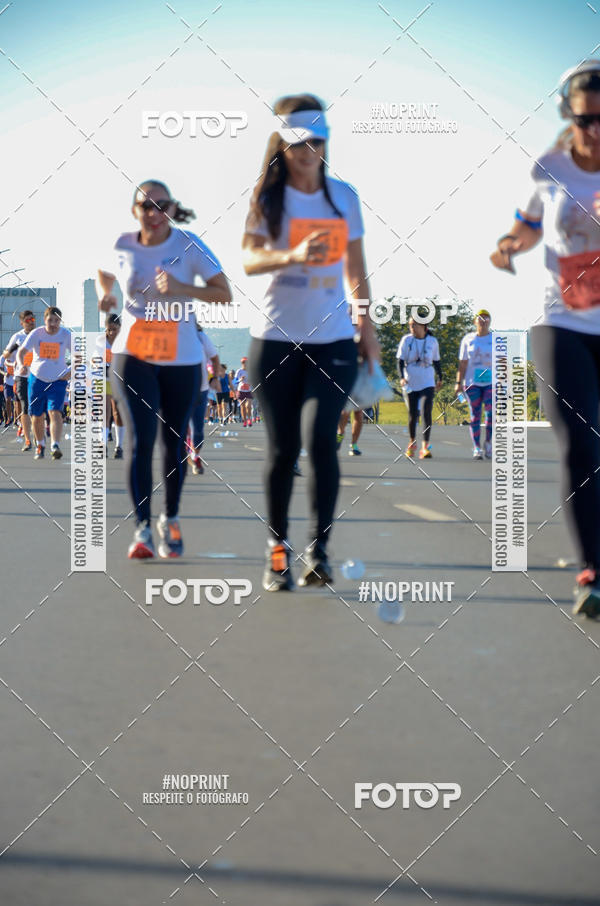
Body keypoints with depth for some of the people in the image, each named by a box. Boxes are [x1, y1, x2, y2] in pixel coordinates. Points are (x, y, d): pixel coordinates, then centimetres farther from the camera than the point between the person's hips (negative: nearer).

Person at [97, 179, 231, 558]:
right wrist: (105, 294, -1)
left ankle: (171, 521, 28)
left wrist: (182, 289, -25)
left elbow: (225, 294, -12)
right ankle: (142, 528, -8)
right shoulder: (123, 246, 0)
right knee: (140, 439, -12)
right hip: (133, 356, 0)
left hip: (182, 359, 0)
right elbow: (106, 275, 22)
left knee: (175, 442, 9)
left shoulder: (189, 245, -8)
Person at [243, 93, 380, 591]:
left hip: (333, 339, 1)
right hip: (276, 338, -1)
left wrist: (368, 326, 13)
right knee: (283, 448, 2)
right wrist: (293, 256, -30)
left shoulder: (344, 196, 8)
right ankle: (278, 548, 17)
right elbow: (249, 260, -13)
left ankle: (319, 549, -9)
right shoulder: (267, 196, 0)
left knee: (319, 437, -15)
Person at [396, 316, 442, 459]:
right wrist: (402, 377, -17)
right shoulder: (406, 340, -2)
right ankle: (412, 443, 28)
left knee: (427, 412, -14)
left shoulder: (432, 341, 1)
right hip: (411, 383, 0)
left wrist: (439, 378, 23)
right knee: (412, 414, 7)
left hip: (427, 383, 0)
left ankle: (425, 447, -17)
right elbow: (400, 360, -2)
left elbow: (436, 361, 15)